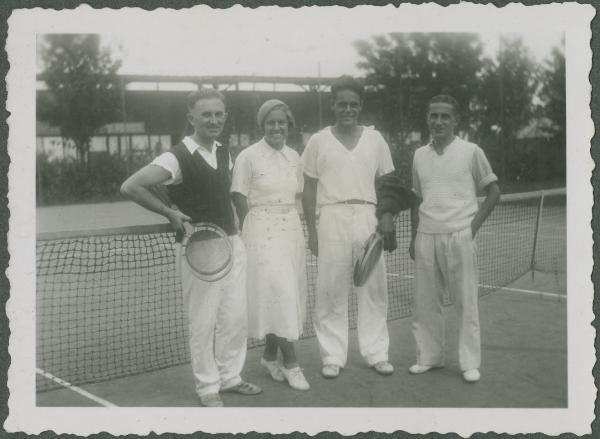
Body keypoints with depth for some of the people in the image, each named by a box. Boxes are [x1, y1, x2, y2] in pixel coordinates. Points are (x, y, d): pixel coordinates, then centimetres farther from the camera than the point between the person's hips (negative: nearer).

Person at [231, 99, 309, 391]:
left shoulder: (294, 157, 9)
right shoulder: (248, 156, -7)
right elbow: (239, 200, -5)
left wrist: (289, 223, 7)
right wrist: (253, 233, -6)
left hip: (292, 230, 6)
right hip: (262, 232, -6)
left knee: (287, 297, 9)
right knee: (279, 294, -9)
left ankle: (269, 356, 24)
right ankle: (290, 362, -1)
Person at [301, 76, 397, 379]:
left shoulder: (375, 139, 9)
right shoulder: (319, 141, 5)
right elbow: (308, 189, 6)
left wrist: (388, 226, 4)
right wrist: (311, 231, 0)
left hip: (368, 218, 2)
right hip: (332, 218, -1)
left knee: (374, 288, 4)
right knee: (331, 290, 1)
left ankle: (376, 353, 15)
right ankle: (333, 356, 10)